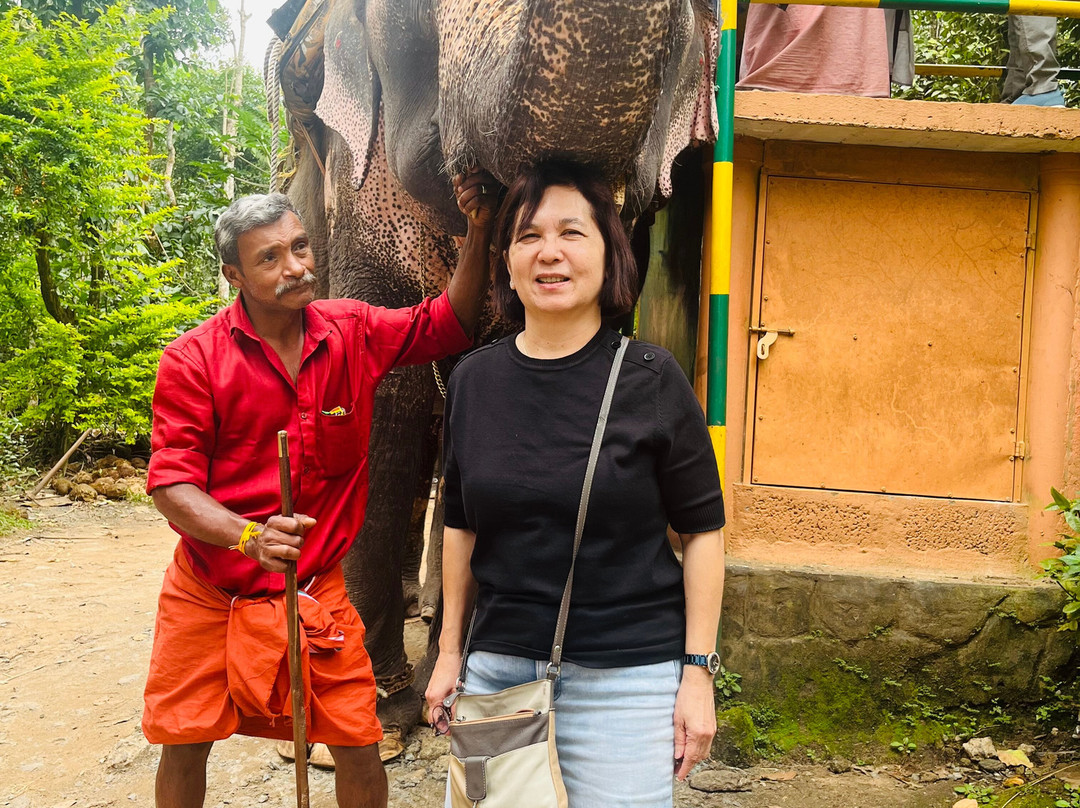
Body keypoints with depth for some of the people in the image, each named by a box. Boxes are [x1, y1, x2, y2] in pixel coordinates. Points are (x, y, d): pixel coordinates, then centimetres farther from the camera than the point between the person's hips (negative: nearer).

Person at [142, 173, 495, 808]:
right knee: (184, 747, 13)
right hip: (209, 591, -1)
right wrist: (249, 536, -34)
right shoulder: (193, 359, -13)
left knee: (359, 746, 4)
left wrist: (480, 230, -10)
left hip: (316, 589, 1)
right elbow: (171, 483, -15)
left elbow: (450, 324, 4)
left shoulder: (354, 333, -5)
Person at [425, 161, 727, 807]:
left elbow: (702, 531, -4)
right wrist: (450, 652, 13)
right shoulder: (474, 380, 4)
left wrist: (699, 673, -6)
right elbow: (462, 525, 12)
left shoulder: (651, 381, -7)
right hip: (496, 667, 3)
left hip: (625, 678, -3)